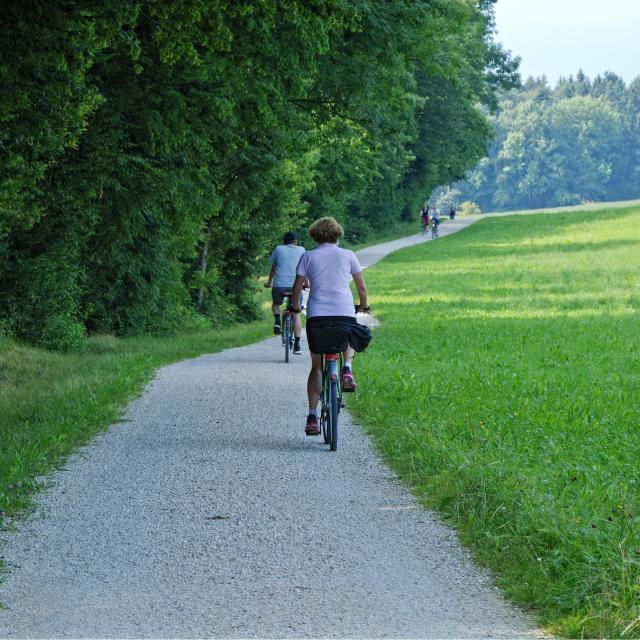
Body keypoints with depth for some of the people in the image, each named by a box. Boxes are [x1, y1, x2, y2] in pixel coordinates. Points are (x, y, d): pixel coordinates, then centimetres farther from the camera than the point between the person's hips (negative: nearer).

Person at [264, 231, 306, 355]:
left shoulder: (278, 249, 13)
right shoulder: (301, 250, 14)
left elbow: (273, 268, 21)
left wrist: (269, 283, 36)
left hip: (279, 285, 0)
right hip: (296, 286, 0)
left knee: (276, 304, 30)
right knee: (296, 315, 10)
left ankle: (277, 321, 2)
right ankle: (297, 344, 1)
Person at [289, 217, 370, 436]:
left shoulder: (308, 257, 9)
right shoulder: (348, 256, 10)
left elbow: (297, 288, 6)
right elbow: (362, 287, 14)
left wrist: (295, 306, 25)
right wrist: (363, 305, 33)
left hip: (316, 315, 0)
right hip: (345, 312, 0)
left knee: (316, 366, 12)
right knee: (351, 340, 34)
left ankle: (312, 416, 3)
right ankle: (347, 368, 3)